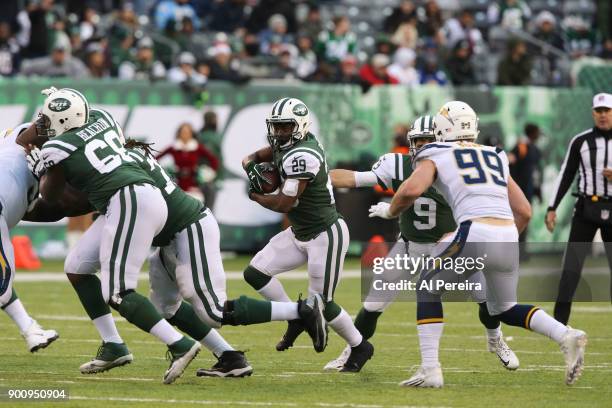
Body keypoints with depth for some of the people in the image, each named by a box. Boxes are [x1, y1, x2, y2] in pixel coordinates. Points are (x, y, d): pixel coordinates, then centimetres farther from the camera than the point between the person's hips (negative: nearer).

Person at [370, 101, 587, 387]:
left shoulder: (435, 156, 12)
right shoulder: (496, 158, 27)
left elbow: (412, 190, -6)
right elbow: (524, 212, 23)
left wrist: (389, 211, 13)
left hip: (475, 233, -5)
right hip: (508, 236, 5)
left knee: (428, 288, 19)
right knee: (504, 309, 26)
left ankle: (431, 370, 6)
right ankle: (566, 336, 2)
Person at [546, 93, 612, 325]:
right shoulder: (580, 141, 3)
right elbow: (566, 175, 7)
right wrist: (552, 208, 3)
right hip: (586, 208, 0)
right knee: (572, 264, -5)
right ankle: (559, 320, -4)